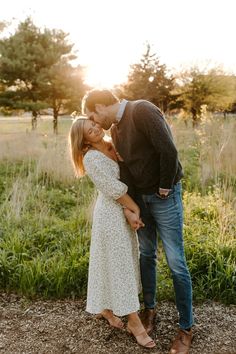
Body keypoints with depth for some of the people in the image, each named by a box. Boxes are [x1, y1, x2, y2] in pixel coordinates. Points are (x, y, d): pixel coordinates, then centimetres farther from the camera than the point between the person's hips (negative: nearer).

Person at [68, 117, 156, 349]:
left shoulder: (113, 147, 5)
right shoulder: (91, 158, -16)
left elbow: (125, 181, -1)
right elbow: (114, 189, -18)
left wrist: (129, 211, -12)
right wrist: (135, 208, -11)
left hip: (123, 209, 8)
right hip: (111, 214, -8)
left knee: (123, 260, 17)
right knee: (119, 263, 0)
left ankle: (105, 307, 36)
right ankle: (134, 322, 11)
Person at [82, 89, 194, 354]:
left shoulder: (142, 110, -19)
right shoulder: (115, 129, 7)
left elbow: (169, 151, -26)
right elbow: (126, 165, 11)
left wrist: (164, 189, -15)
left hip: (164, 196, -7)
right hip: (141, 198, 8)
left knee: (176, 263, 0)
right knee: (146, 255, 16)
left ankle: (186, 328, 17)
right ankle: (150, 310, 36)